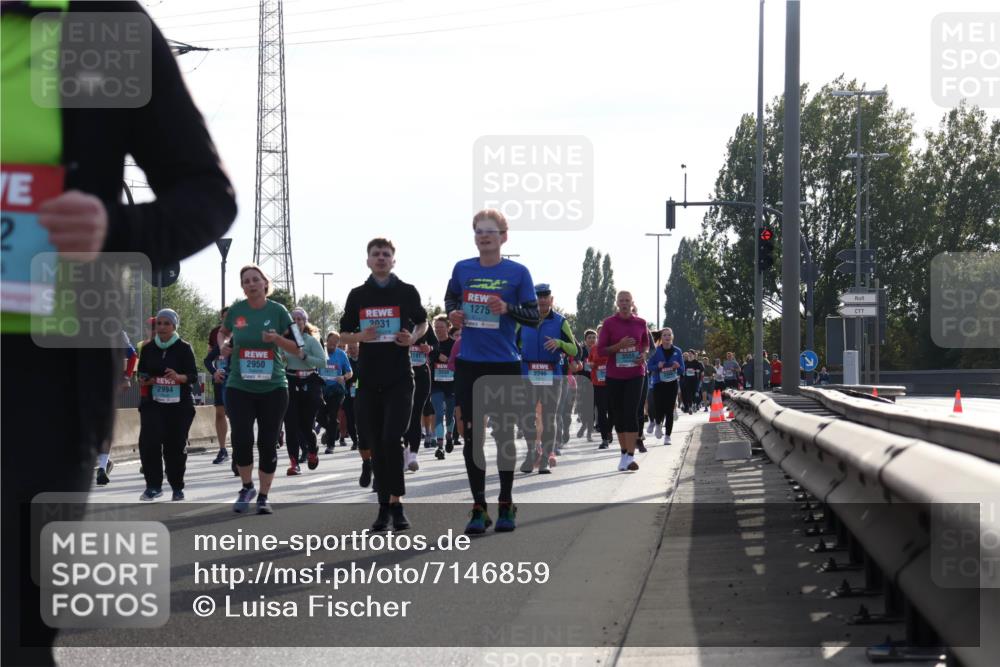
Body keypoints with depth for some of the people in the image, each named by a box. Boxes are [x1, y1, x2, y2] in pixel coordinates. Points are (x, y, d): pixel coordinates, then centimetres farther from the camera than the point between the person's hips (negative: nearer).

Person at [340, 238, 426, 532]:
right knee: (376, 445, 4)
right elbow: (344, 334, 13)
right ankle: (385, 506, 12)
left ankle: (395, 503, -7)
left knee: (391, 439, -15)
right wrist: (360, 337, -9)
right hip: (369, 378, 3)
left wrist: (413, 338, -6)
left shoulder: (407, 292, 4)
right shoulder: (358, 295, 9)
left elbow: (422, 322, 16)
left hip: (399, 378, -3)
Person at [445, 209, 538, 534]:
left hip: (505, 364, -2)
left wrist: (507, 309, -19)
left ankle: (506, 506, 19)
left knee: (504, 434, 6)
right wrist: (452, 313, -2)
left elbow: (535, 316, -2)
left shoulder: (517, 272, -4)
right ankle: (479, 509, 10)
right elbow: (450, 299, 20)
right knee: (472, 436, 3)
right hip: (469, 364, 2)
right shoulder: (462, 269, 4)